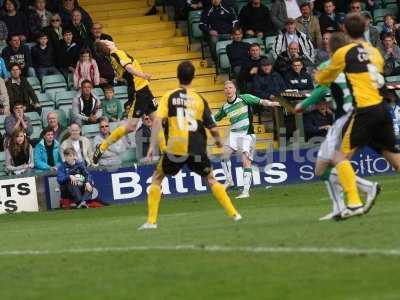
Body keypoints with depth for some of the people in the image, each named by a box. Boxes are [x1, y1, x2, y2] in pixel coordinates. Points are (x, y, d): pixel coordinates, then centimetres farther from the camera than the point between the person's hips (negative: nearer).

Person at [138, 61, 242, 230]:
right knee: (210, 179, 23)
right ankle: (233, 214, 18)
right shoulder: (199, 100, 6)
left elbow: (157, 121, -11)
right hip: (197, 149, 2)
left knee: (157, 179, 17)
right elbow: (213, 128, 5)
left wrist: (152, 146, -11)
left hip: (175, 148, -2)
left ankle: (151, 221, 7)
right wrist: (218, 140, 27)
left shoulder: (169, 97, 1)